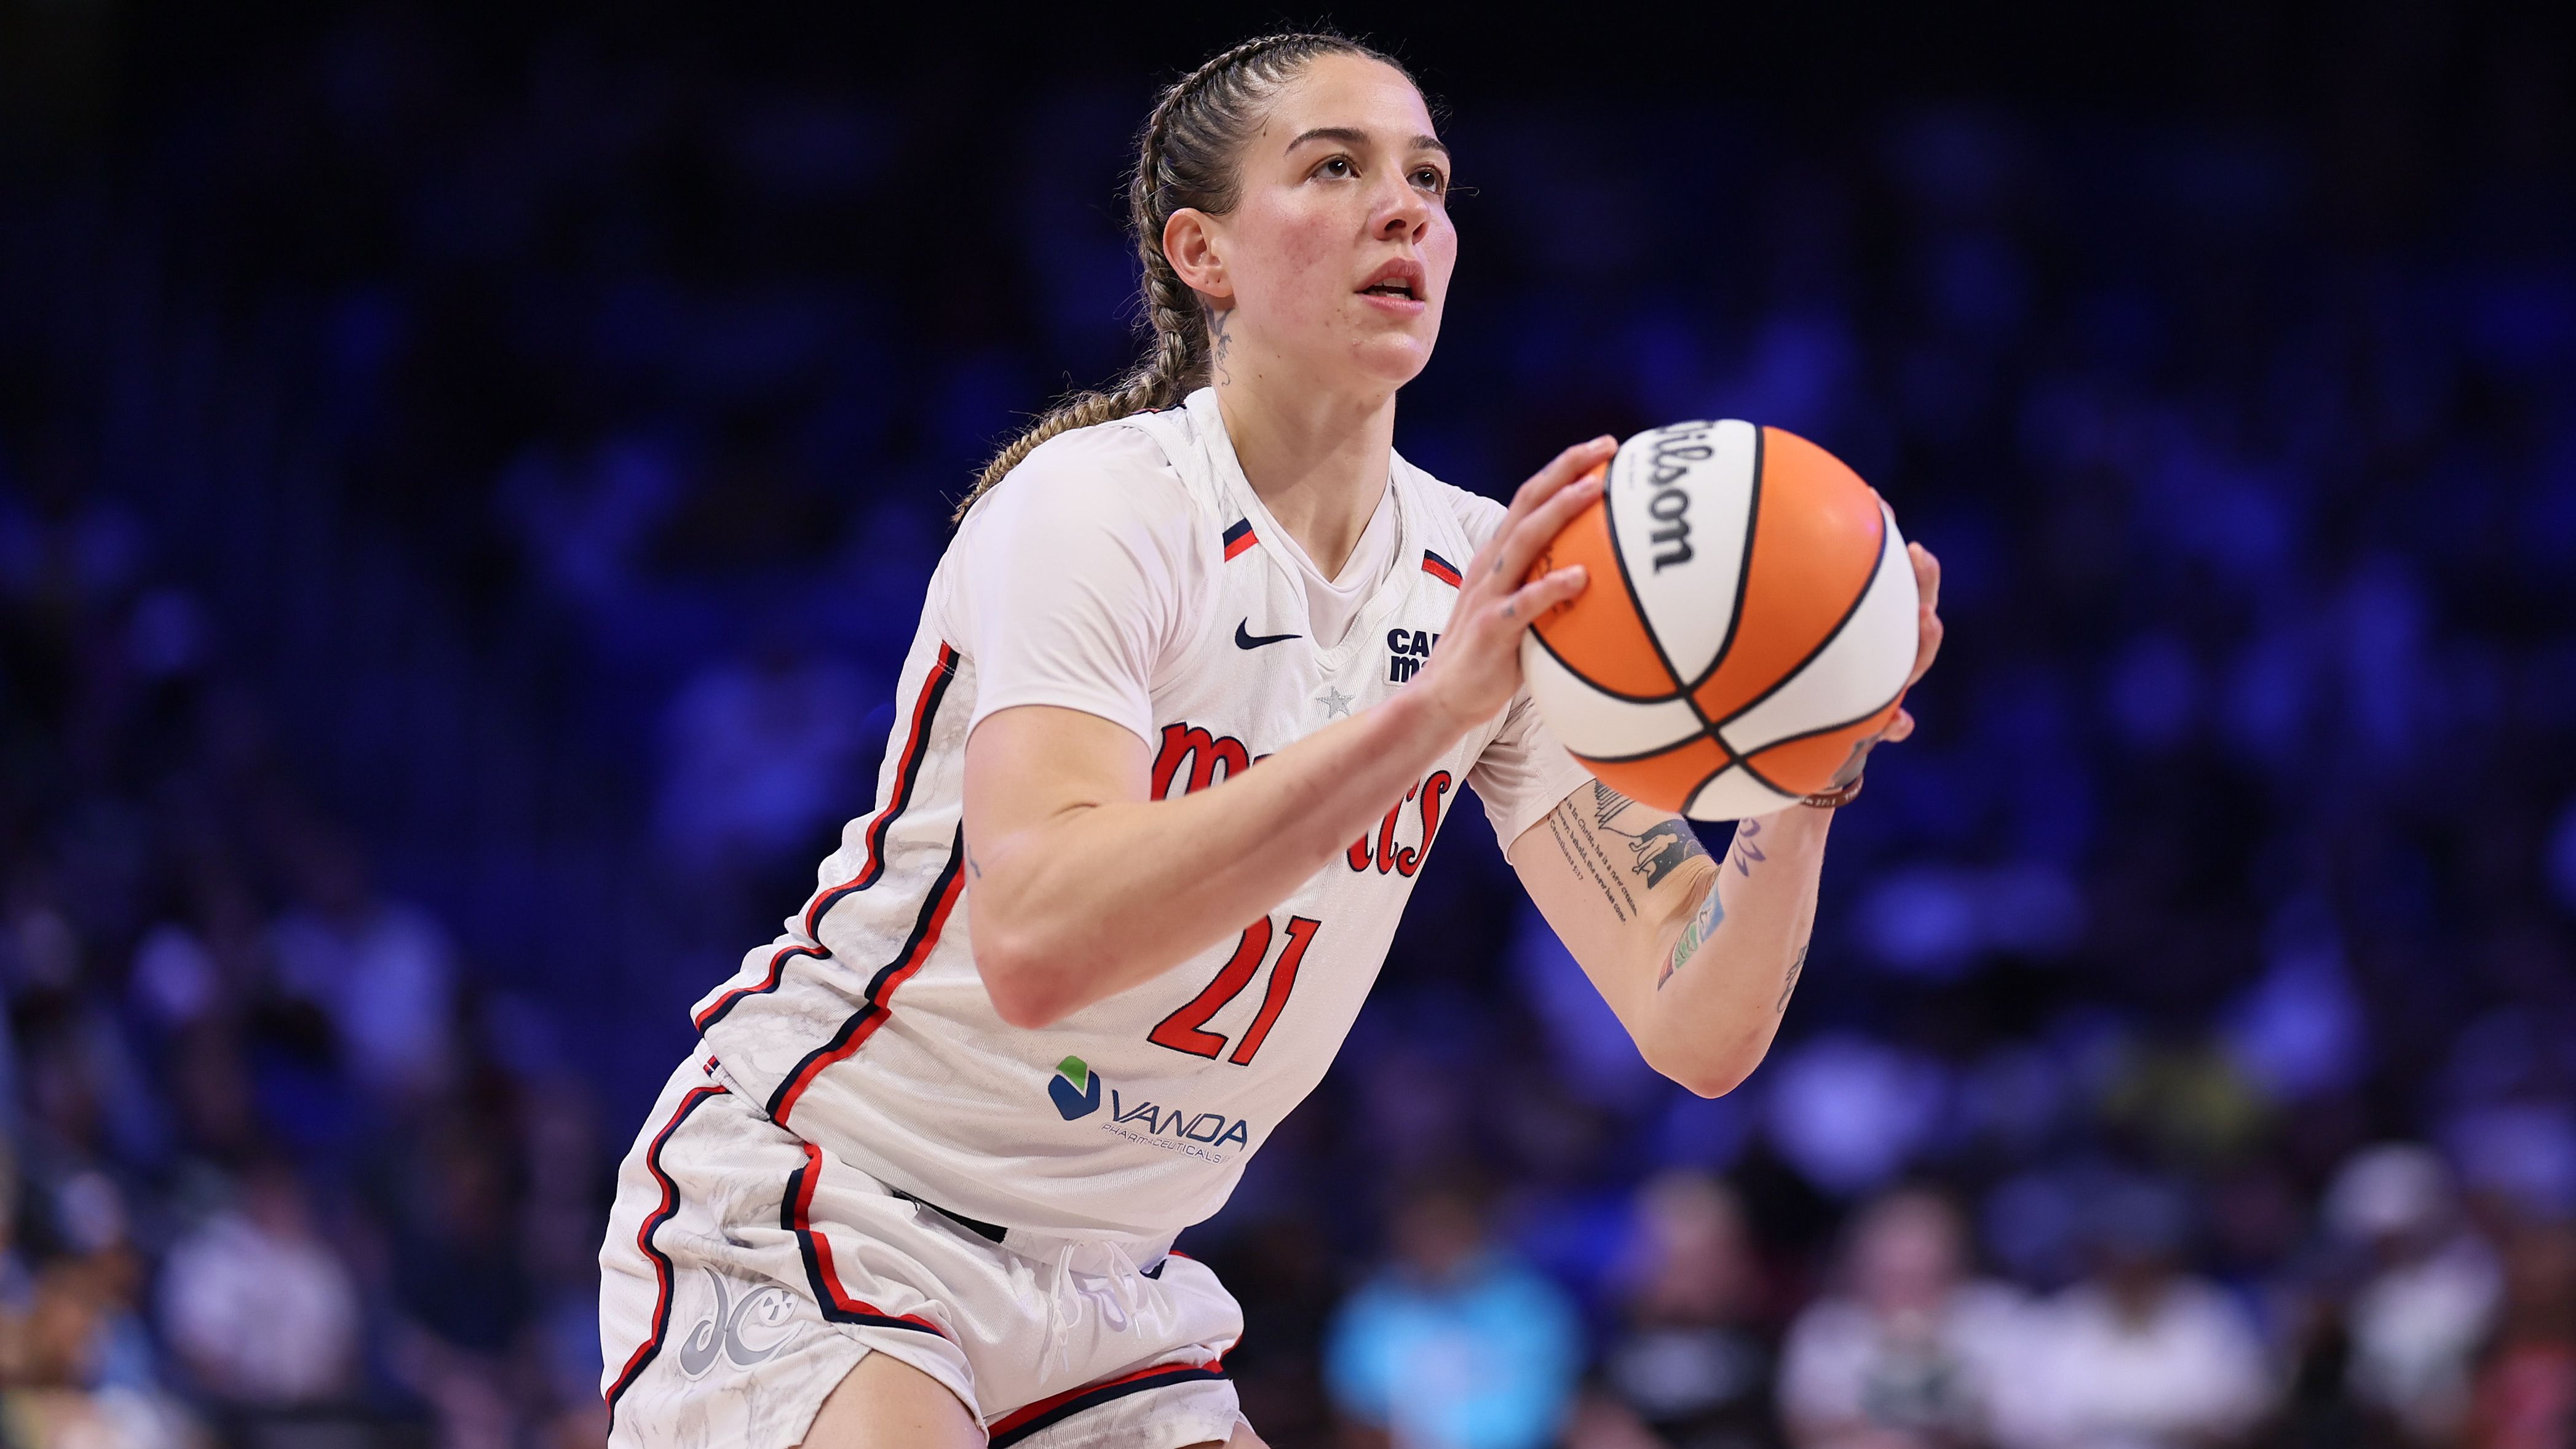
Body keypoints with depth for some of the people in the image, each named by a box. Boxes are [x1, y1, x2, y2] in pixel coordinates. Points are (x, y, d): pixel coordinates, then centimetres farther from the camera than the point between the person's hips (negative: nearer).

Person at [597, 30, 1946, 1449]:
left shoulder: (1498, 578, 1)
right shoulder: (1094, 504, -17)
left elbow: (1695, 1031, -5)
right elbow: (1034, 941, -34)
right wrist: (1424, 711, -41)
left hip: (1105, 1303, 7)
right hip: (796, 1217, -7)